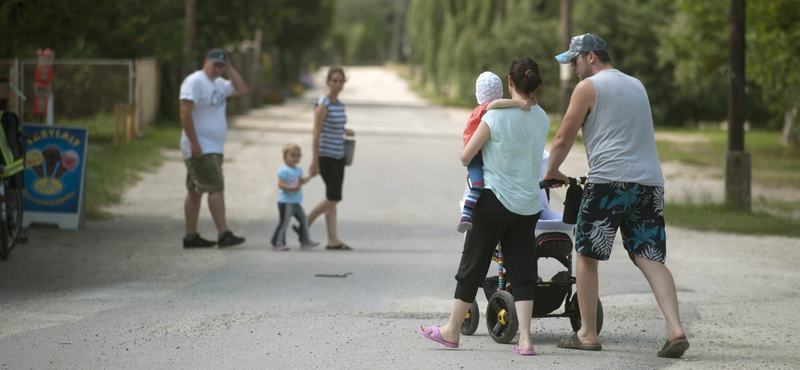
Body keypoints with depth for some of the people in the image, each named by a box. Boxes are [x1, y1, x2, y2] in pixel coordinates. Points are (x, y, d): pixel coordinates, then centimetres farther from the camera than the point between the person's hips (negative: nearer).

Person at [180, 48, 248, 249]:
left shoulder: (219, 84, 17)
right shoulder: (195, 81, -12)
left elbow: (241, 89, 19)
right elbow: (185, 113, -19)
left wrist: (229, 69, 8)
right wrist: (194, 143, -23)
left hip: (214, 148, 9)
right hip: (200, 148, -9)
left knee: (195, 191, 10)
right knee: (216, 188, -14)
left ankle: (191, 236, 11)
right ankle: (223, 234, -16)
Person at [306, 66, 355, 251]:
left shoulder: (340, 104, 11)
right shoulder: (323, 104, -13)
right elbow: (317, 133, -15)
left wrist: (345, 131, 4)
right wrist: (315, 161, -18)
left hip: (338, 156, 8)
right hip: (325, 156, -8)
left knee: (333, 198, 7)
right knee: (334, 197, -11)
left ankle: (333, 240, 8)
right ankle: (304, 225, 4)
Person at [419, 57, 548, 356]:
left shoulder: (495, 116, -13)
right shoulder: (543, 118, 3)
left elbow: (466, 156, -7)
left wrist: (469, 163, 14)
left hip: (496, 199, -4)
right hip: (529, 204, 5)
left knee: (472, 265, 8)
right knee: (522, 271, 5)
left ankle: (452, 330, 18)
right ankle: (525, 339, -3)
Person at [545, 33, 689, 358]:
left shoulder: (588, 87, 1)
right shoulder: (636, 86, 22)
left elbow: (563, 139, 3)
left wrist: (551, 173, 19)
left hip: (610, 181, -6)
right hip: (650, 182, 6)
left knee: (586, 255, 6)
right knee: (650, 259, 1)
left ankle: (587, 334, 8)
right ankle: (675, 329, -16)